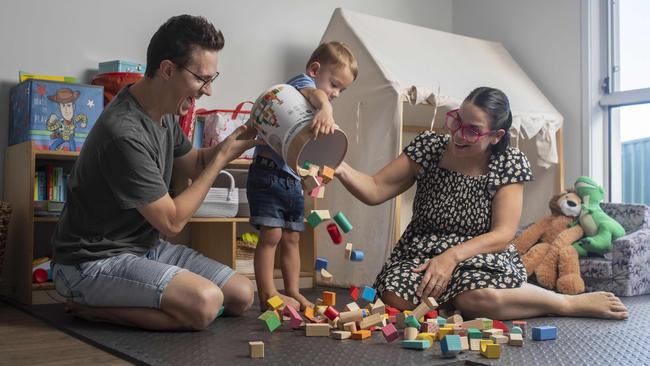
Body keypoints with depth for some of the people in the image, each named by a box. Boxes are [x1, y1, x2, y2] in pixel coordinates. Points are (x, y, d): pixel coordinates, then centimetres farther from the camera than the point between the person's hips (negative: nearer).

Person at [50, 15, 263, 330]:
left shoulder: (164, 113, 2)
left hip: (145, 247, 9)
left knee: (242, 296, 0)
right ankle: (89, 306, -9)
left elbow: (193, 164, 19)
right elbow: (171, 221, -19)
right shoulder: (124, 135, -27)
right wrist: (222, 157, -12)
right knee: (204, 304, -29)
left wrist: (239, 138, 1)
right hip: (94, 261, -9)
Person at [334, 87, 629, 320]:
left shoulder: (510, 163, -5)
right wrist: (341, 169, -25)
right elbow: (375, 191, -5)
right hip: (422, 253, 2)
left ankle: (573, 303, -11)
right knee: (394, 296, -30)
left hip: (481, 257, -1)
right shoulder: (428, 146, -3)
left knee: (476, 297, -36)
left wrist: (452, 256, -25)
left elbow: (502, 235, -10)